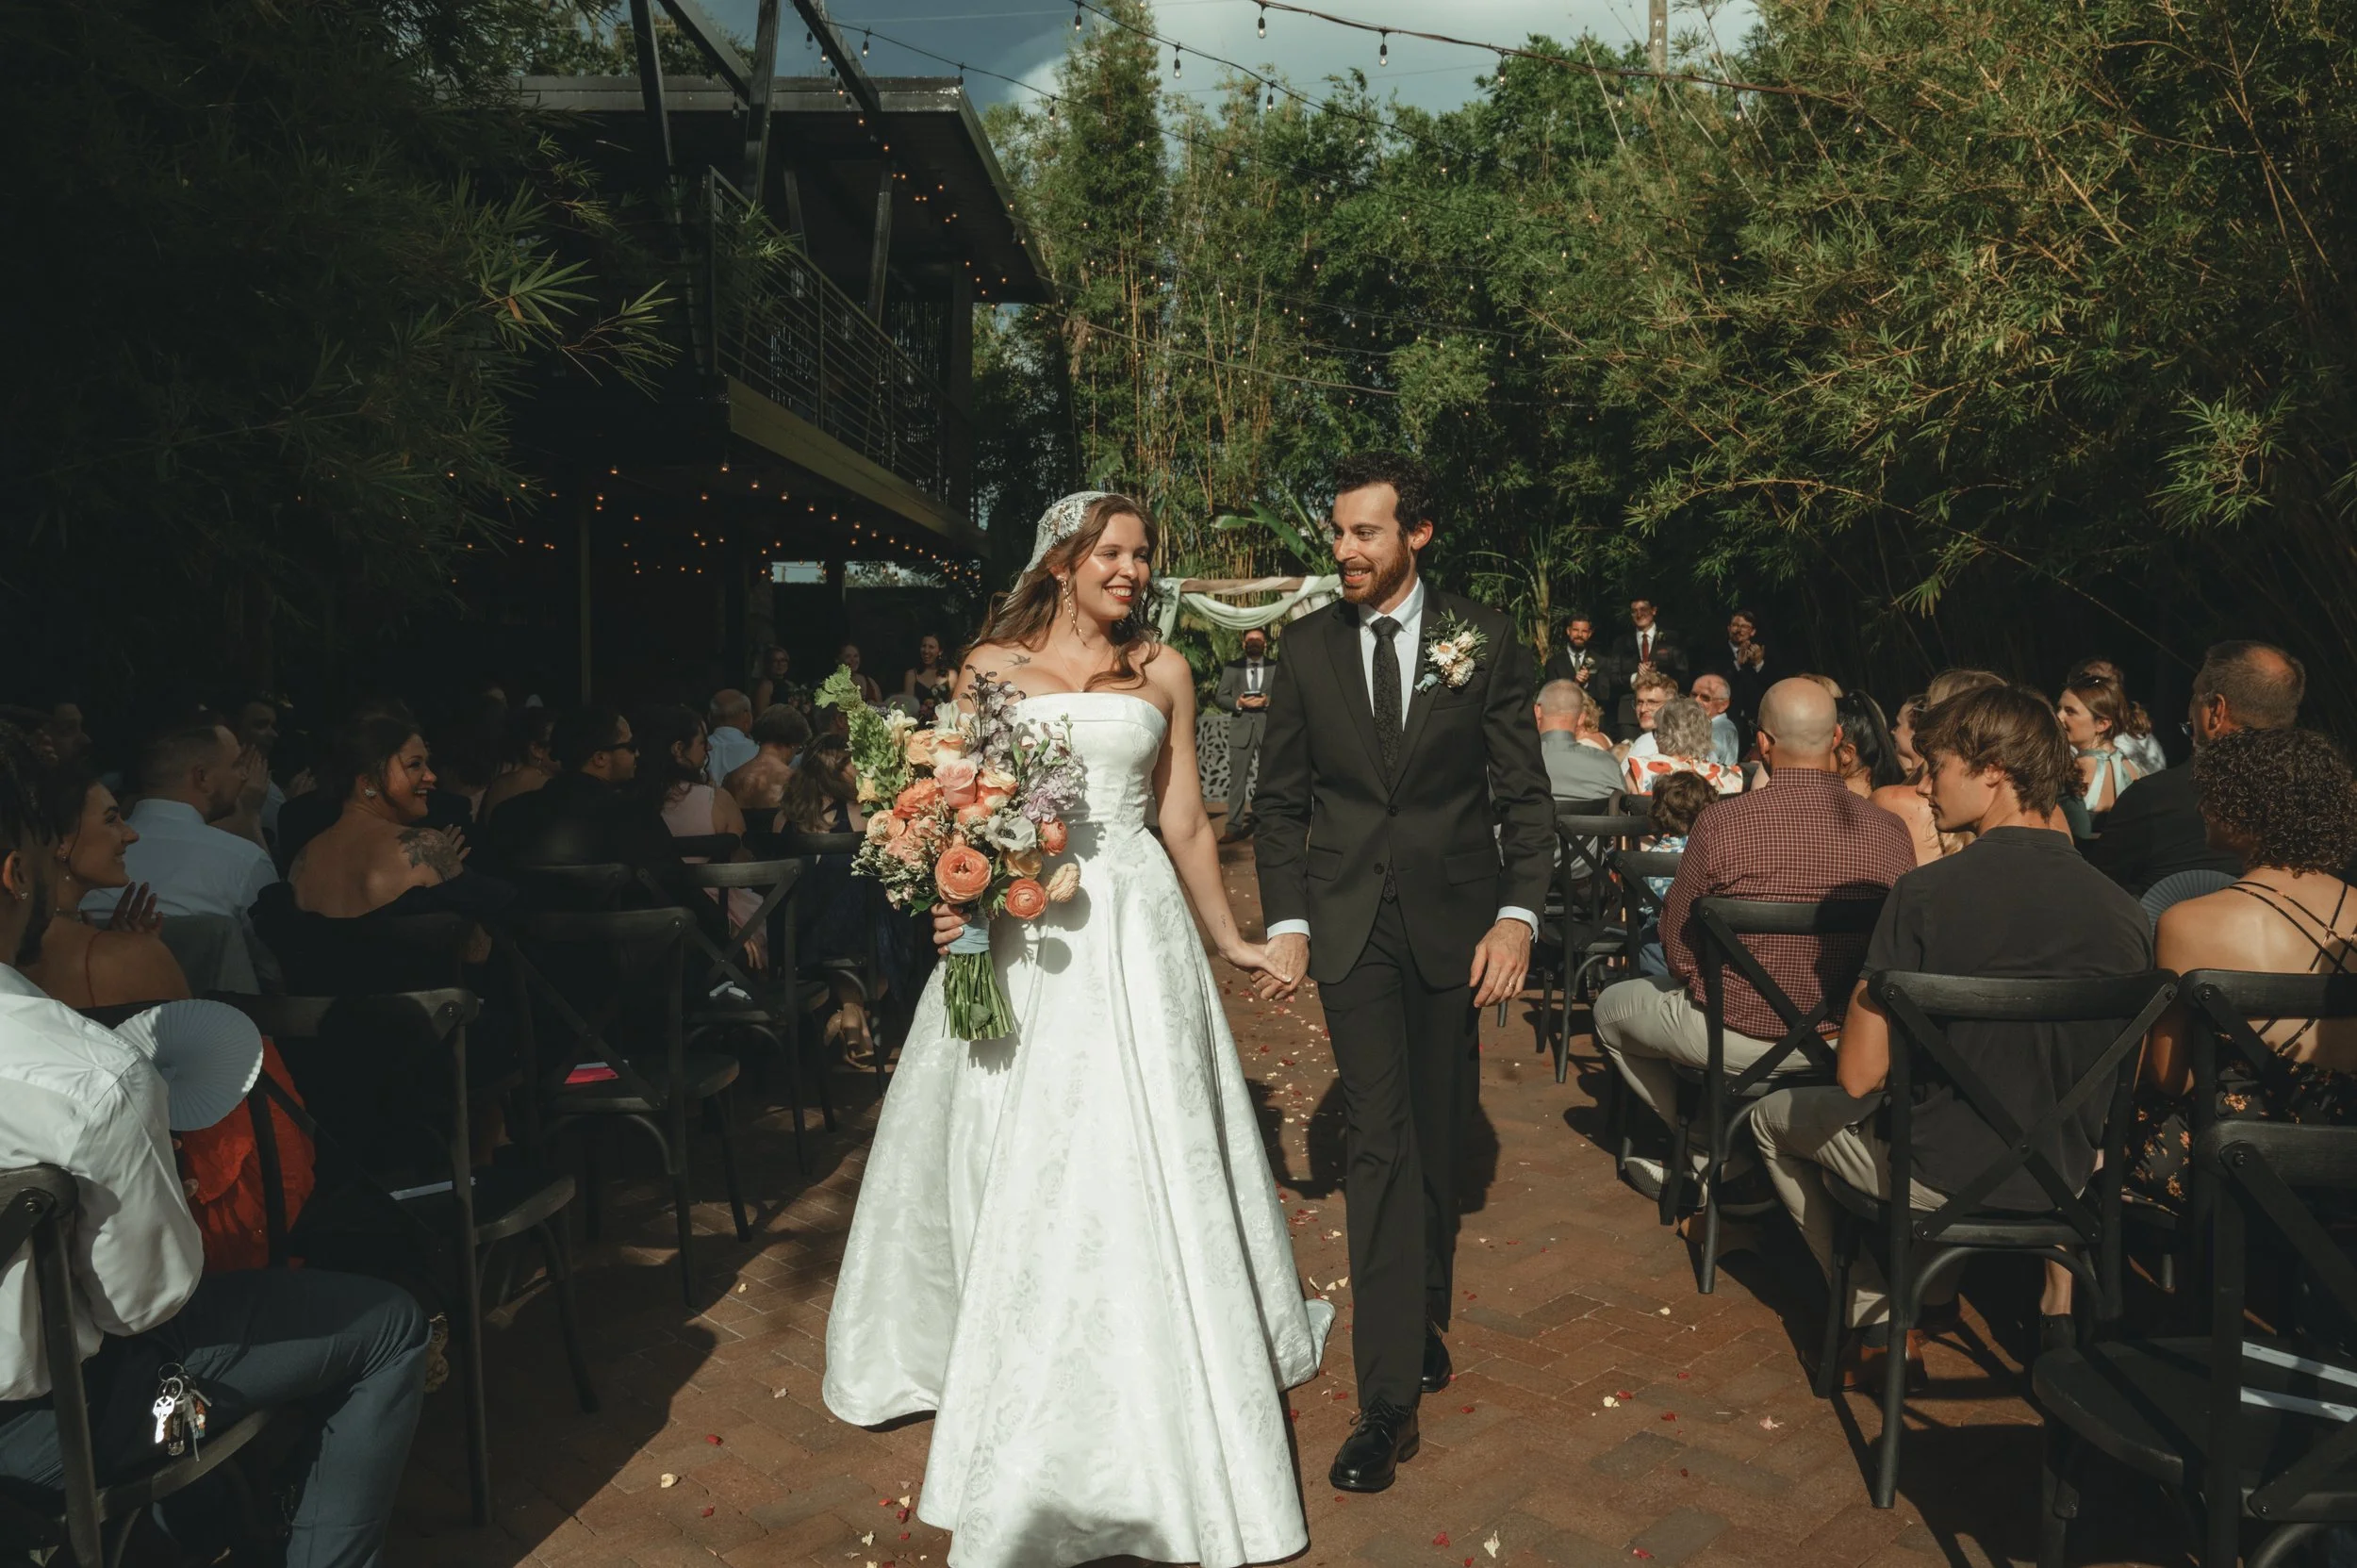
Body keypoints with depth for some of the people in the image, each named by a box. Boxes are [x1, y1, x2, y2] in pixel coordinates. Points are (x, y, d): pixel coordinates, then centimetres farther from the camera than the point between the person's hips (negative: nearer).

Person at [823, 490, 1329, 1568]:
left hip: (1133, 932, 1)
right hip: (1015, 933, 0)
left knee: (1142, 1162, 3)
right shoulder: (991, 667, 5)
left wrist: (1229, 940, 13)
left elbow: (1184, 823, 11)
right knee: (1018, 1164, 6)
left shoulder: (1162, 673, 8)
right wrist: (950, 901, -15)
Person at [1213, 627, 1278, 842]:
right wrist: (1238, 703, -13)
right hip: (1240, 728, 0)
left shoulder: (1276, 668, 9)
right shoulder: (1232, 667, 11)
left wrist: (1268, 701, -14)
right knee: (1237, 779, -2)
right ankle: (1234, 826, -1)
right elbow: (1220, 699, 6)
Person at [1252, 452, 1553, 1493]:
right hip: (1350, 923, 0)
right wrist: (1287, 921, -3)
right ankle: (1390, 1396, -2)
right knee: (1378, 1142, -5)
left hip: (1453, 920, 0)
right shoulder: (1308, 648, 3)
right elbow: (1282, 801, 7)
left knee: (1438, 1135, 10)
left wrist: (1516, 915, -11)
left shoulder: (1483, 638, 0)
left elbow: (1524, 792, 0)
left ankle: (1424, 1318, 32)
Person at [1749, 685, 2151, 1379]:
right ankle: (2055, 1300, 29)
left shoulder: (1926, 892, -20)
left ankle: (1876, 1316, 18)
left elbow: (1860, 1076, -17)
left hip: (1940, 1177, -5)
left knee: (1775, 1117, 22)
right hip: (2066, 1179, 5)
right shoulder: (2124, 911, -7)